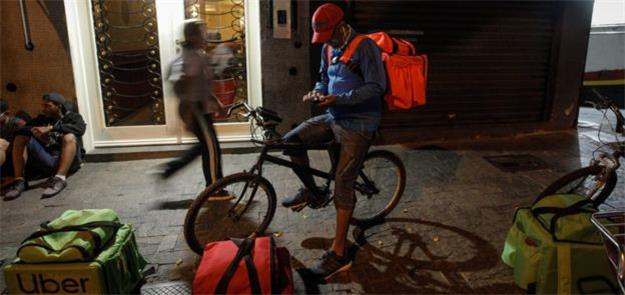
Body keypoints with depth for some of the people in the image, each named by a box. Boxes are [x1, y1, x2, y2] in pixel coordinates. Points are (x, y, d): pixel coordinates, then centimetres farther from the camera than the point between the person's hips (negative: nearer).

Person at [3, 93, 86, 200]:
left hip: (69, 161, -4)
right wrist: (32, 130, -15)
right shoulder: (41, 119, 21)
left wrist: (51, 128, -23)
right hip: (46, 161, 4)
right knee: (21, 137, -7)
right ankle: (19, 180, -19)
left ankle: (60, 178, -45)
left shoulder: (73, 116, 8)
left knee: (69, 137, -29)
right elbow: (20, 130, 7)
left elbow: (80, 128, -16)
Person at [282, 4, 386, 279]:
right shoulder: (329, 48, 9)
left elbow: (377, 87, -19)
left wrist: (339, 99, -26)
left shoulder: (365, 47, -15)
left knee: (343, 185, -9)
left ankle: (339, 254, -1)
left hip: (357, 124, -8)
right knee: (290, 141, -2)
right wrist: (317, 91, -2)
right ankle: (312, 191, 20)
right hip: (333, 117, 8)